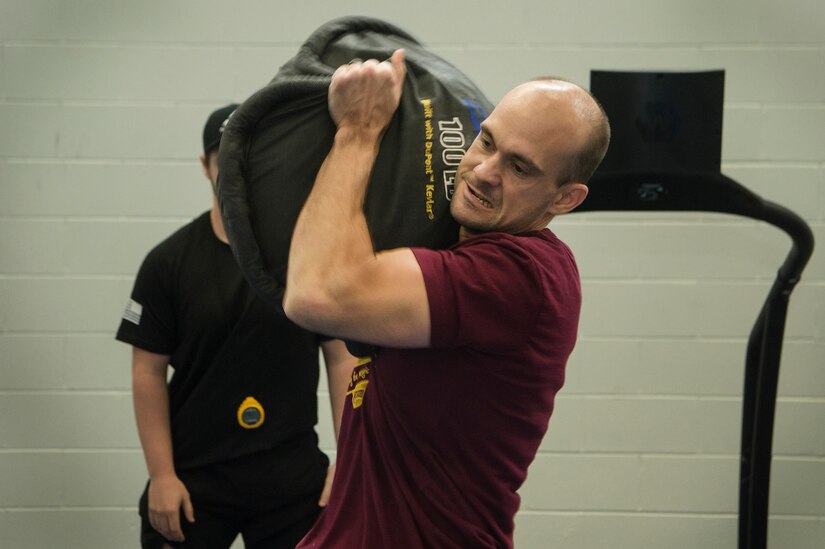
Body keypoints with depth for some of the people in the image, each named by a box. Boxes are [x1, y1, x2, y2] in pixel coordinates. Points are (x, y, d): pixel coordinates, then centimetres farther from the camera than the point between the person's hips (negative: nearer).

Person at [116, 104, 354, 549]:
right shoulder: (169, 261, 0)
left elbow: (342, 358, 2)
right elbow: (149, 373, 0)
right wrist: (161, 474, -6)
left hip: (294, 478, 0)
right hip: (193, 477, 0)